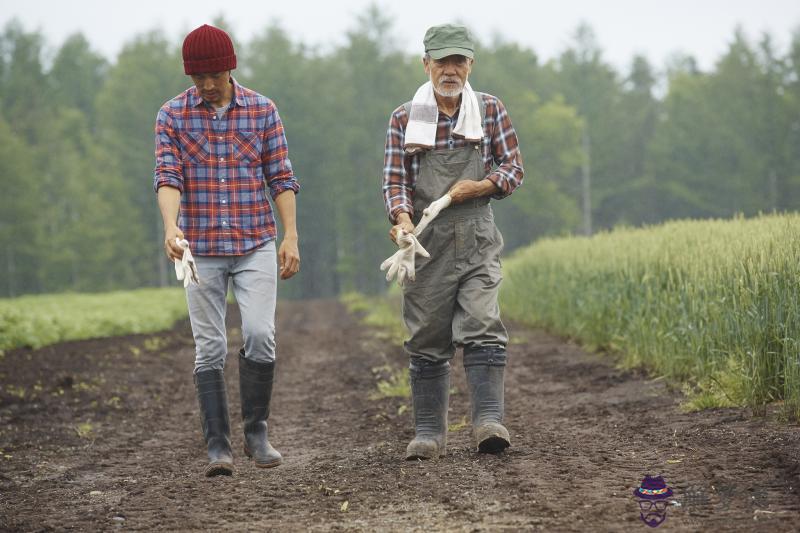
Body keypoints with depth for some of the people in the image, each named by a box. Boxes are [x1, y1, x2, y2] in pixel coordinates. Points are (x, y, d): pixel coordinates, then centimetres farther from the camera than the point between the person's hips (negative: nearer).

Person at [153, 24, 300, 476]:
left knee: (260, 334, -12)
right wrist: (171, 227, -26)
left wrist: (291, 237, -3)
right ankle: (219, 447, 6)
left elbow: (281, 179, 5)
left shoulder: (262, 111, 3)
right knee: (210, 349, 0)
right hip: (201, 249, 0)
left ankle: (257, 433, 6)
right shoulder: (173, 116, 1)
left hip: (256, 244, 0)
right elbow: (168, 177, -8)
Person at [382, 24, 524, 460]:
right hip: (427, 244, 1)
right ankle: (429, 434, 10)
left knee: (482, 327, -16)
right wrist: (402, 219, -19)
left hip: (477, 242, -1)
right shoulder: (404, 120, 5)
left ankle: (488, 422, -20)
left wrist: (480, 186, -12)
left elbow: (513, 168, 8)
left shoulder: (491, 111, 6)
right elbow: (395, 180, 0)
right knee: (427, 341, 3)